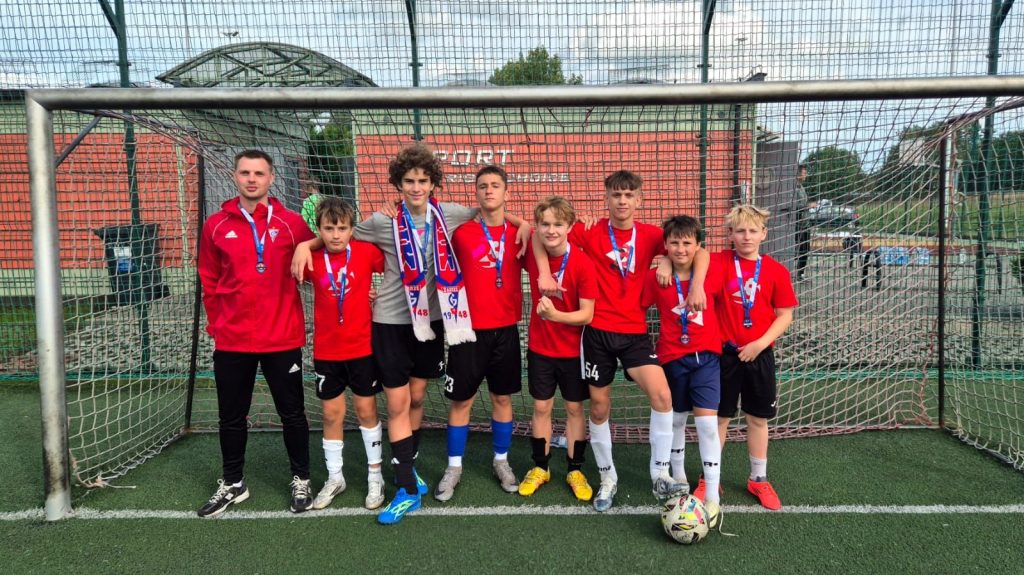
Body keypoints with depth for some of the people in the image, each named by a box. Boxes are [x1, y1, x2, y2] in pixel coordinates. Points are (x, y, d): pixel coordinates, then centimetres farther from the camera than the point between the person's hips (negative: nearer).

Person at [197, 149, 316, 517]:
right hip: (231, 341, 2)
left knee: (292, 413, 9)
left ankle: (301, 480, 27)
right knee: (231, 417, 14)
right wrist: (216, 323, 6)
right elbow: (210, 281, 7)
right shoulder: (216, 226, 2)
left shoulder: (291, 224, -4)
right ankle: (233, 483, 33)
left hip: (283, 338, -2)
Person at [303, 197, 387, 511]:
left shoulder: (367, 252, -9)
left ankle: (374, 475, 24)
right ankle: (334, 478, 27)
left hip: (362, 347, -1)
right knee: (331, 414, 10)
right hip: (326, 351, 1)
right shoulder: (312, 258, -6)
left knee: (366, 409, 9)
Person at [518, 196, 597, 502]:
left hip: (573, 350, -2)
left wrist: (556, 315, -34)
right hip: (539, 348, 3)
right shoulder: (532, 255, -8)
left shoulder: (582, 263, -19)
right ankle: (540, 467, 28)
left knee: (574, 409, 11)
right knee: (541, 407, 12)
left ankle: (575, 470, 25)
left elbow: (587, 314, -19)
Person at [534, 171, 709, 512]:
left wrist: (697, 285, -18)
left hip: (634, 331, 1)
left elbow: (699, 251, -1)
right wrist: (544, 273, -12)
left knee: (662, 395, -17)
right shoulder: (591, 233, -3)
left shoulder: (650, 236, 0)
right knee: (599, 406, 9)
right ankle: (608, 477, 30)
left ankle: (660, 473, 2)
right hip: (598, 330, 0)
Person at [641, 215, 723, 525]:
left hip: (706, 356, -1)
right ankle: (678, 478, 36)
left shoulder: (713, 272, -7)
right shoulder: (656, 278, -8)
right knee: (676, 420, 15)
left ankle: (712, 497, -1)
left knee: (707, 422, -10)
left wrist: (724, 335, 4)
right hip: (673, 357, 1)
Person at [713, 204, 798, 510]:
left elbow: (785, 314, -1)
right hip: (724, 352, -1)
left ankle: (758, 479, 30)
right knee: (719, 417, 9)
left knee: (758, 418, 13)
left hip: (759, 354, 1)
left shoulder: (776, 271, -3)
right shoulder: (721, 262, -6)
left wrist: (761, 343, -12)